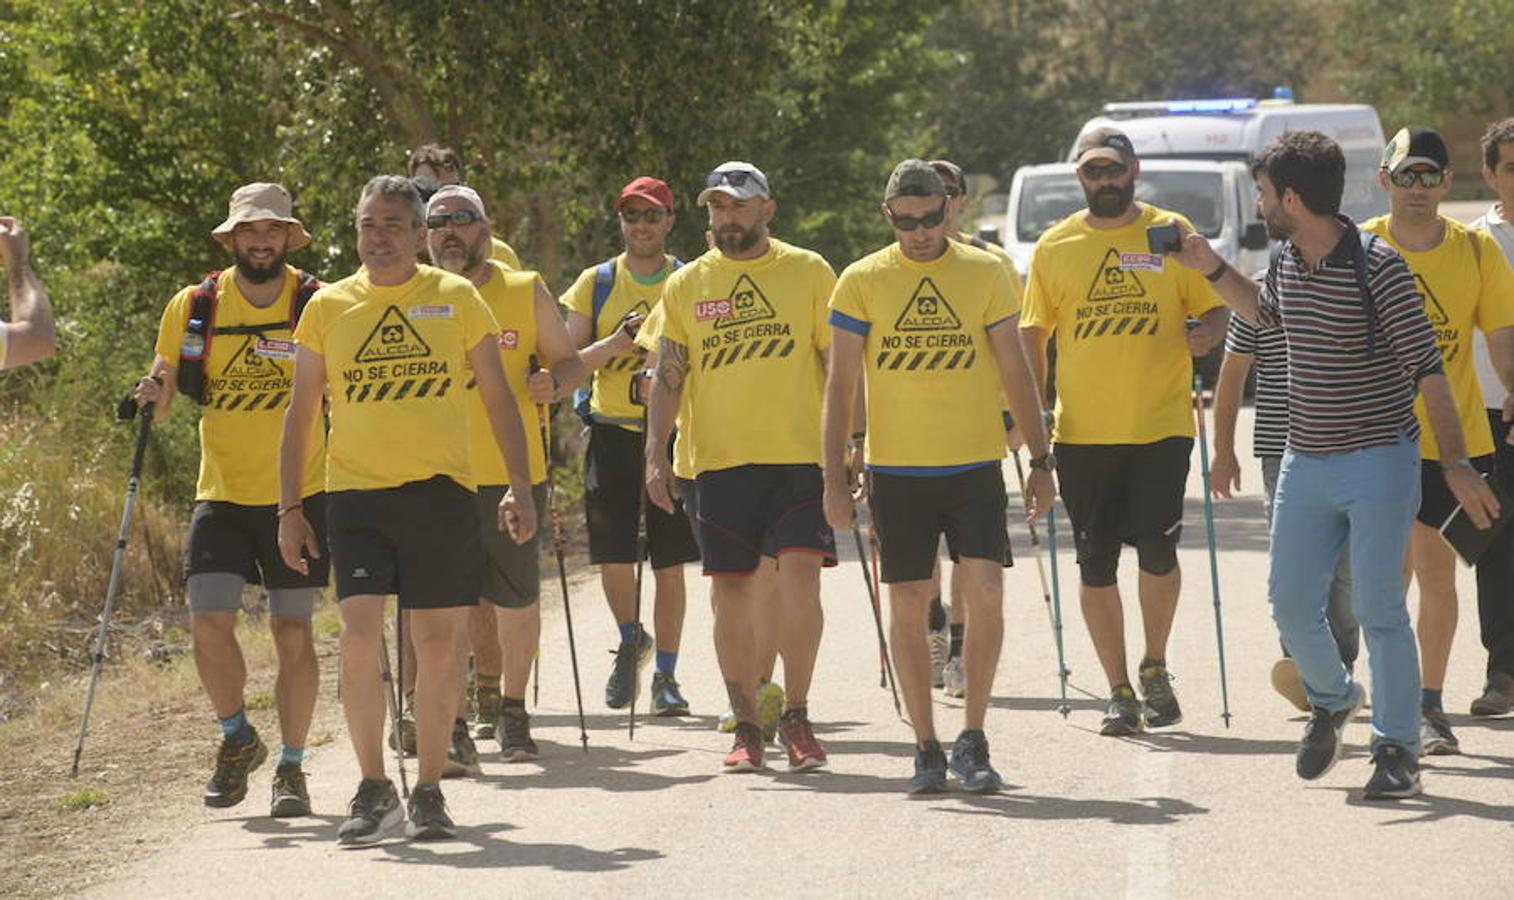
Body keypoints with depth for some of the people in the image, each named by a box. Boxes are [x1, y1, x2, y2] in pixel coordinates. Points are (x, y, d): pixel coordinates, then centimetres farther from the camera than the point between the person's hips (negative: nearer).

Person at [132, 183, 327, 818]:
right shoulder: (193, 308, 1)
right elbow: (162, 400, 10)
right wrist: (155, 393, -13)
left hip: (298, 496, -1)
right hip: (221, 496, 1)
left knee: (292, 631, 0)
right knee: (209, 622, -10)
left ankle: (291, 766, 11)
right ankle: (237, 740, 15)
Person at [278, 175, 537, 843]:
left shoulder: (456, 299, 5)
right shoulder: (328, 307, 7)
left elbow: (498, 396, 8)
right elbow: (301, 414, 12)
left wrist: (520, 485, -1)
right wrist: (289, 507, 6)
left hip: (441, 492, 0)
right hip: (356, 493, 0)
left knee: (438, 647, 2)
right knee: (359, 637, -13)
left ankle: (428, 790, 16)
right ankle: (373, 790, 0)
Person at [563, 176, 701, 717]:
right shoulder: (596, 283, 7)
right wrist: (615, 344, -15)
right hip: (612, 431, 1)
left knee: (669, 563, 0)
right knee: (612, 555, -4)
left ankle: (665, 675, 9)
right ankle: (630, 642, 24)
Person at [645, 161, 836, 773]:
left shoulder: (809, 272, 5)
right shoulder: (686, 286, 9)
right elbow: (668, 377, 10)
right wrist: (655, 453, 0)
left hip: (799, 454, -2)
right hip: (720, 461, 2)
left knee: (800, 580, -13)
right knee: (731, 595, 2)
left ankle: (796, 717, 0)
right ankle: (746, 727, 11)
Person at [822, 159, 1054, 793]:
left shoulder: (985, 274, 3)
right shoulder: (862, 282, 2)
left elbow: (1015, 372, 9)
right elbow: (840, 386, 4)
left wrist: (1040, 461, 5)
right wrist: (835, 478, -2)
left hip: (975, 466, 0)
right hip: (895, 471, 0)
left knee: (985, 596, -11)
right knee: (907, 609, 2)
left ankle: (972, 741, 0)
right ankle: (926, 748, 13)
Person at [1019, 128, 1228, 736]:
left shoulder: (1172, 234, 4)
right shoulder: (1054, 247, 7)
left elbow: (1215, 308, 8)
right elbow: (1031, 335, 11)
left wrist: (1207, 333, -15)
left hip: (1161, 426, -2)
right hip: (1082, 430, 2)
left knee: (1157, 549, -7)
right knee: (1096, 564, 3)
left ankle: (1154, 669, 18)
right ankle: (1119, 693, 13)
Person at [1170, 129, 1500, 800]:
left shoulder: (1376, 267, -17)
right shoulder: (1287, 264, 4)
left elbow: (1427, 366, -16)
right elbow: (1265, 313, 29)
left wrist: (1455, 463, -18)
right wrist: (1211, 269, 15)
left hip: (1379, 462, -7)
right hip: (1305, 463, 7)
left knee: (1378, 610, -6)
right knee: (1290, 602, 8)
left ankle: (1398, 750, 4)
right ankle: (1332, 701, 35)